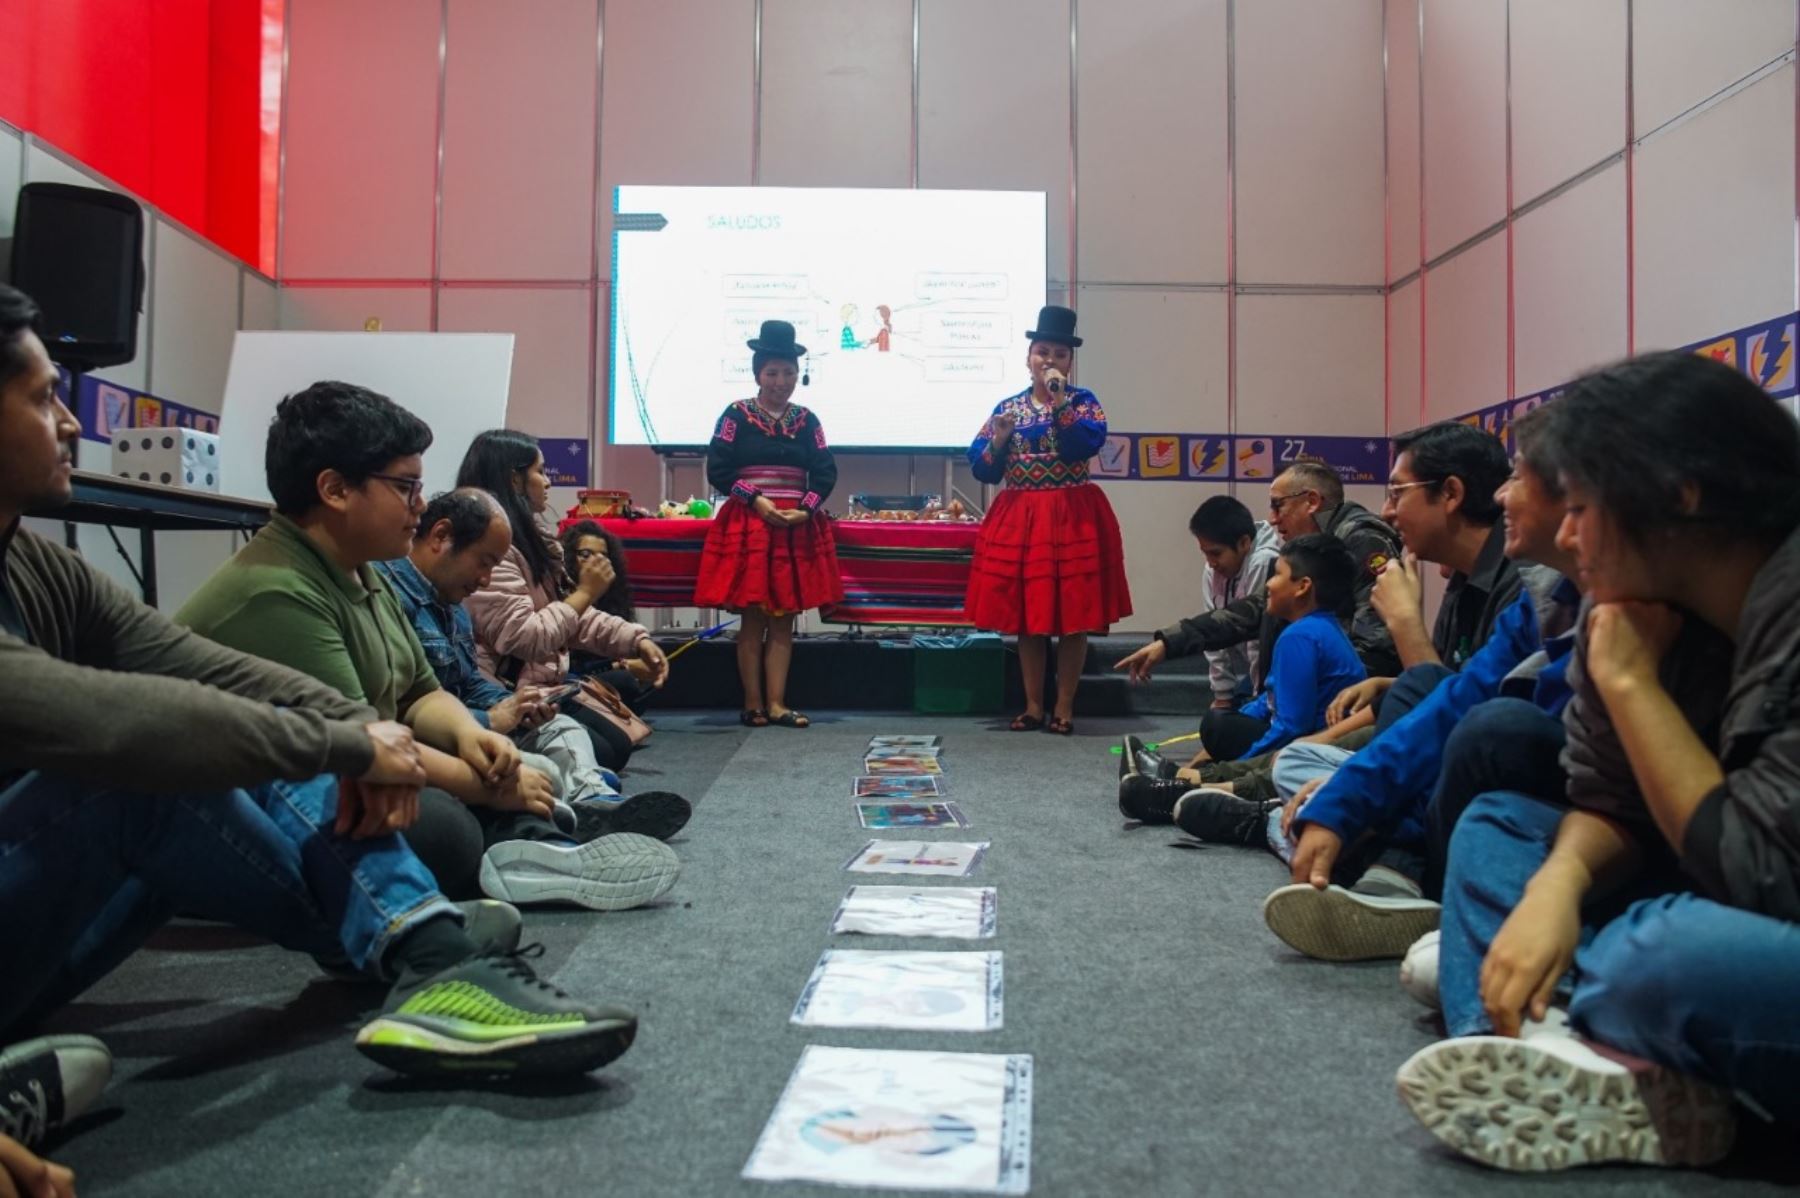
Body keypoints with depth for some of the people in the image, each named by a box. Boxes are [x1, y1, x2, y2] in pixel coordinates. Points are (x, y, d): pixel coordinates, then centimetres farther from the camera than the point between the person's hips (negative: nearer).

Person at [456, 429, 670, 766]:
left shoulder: (525, 540, 14)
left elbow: (570, 612, 14)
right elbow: (522, 639, -25)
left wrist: (637, 640, 3)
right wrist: (585, 592, -15)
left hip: (540, 687, 11)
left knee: (618, 746, 7)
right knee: (597, 756, -16)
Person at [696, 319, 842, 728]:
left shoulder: (807, 421, 9)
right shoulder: (736, 415, 0)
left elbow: (825, 473, 5)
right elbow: (718, 470, -5)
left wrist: (805, 510, -10)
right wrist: (755, 499, -14)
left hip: (797, 528, 3)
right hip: (747, 524, -3)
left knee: (784, 617, 3)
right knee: (753, 617, 0)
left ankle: (776, 703, 6)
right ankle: (753, 704, 7)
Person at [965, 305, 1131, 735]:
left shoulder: (1082, 401, 2)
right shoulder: (1007, 407, 9)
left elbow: (1087, 444, -18)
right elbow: (982, 469, 6)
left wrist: (1059, 404, -19)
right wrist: (999, 440, -12)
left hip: (1073, 518, -3)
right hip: (1019, 520, 3)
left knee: (1073, 613, 0)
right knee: (1025, 613, 6)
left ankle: (1064, 706, 12)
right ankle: (1033, 704, 17)